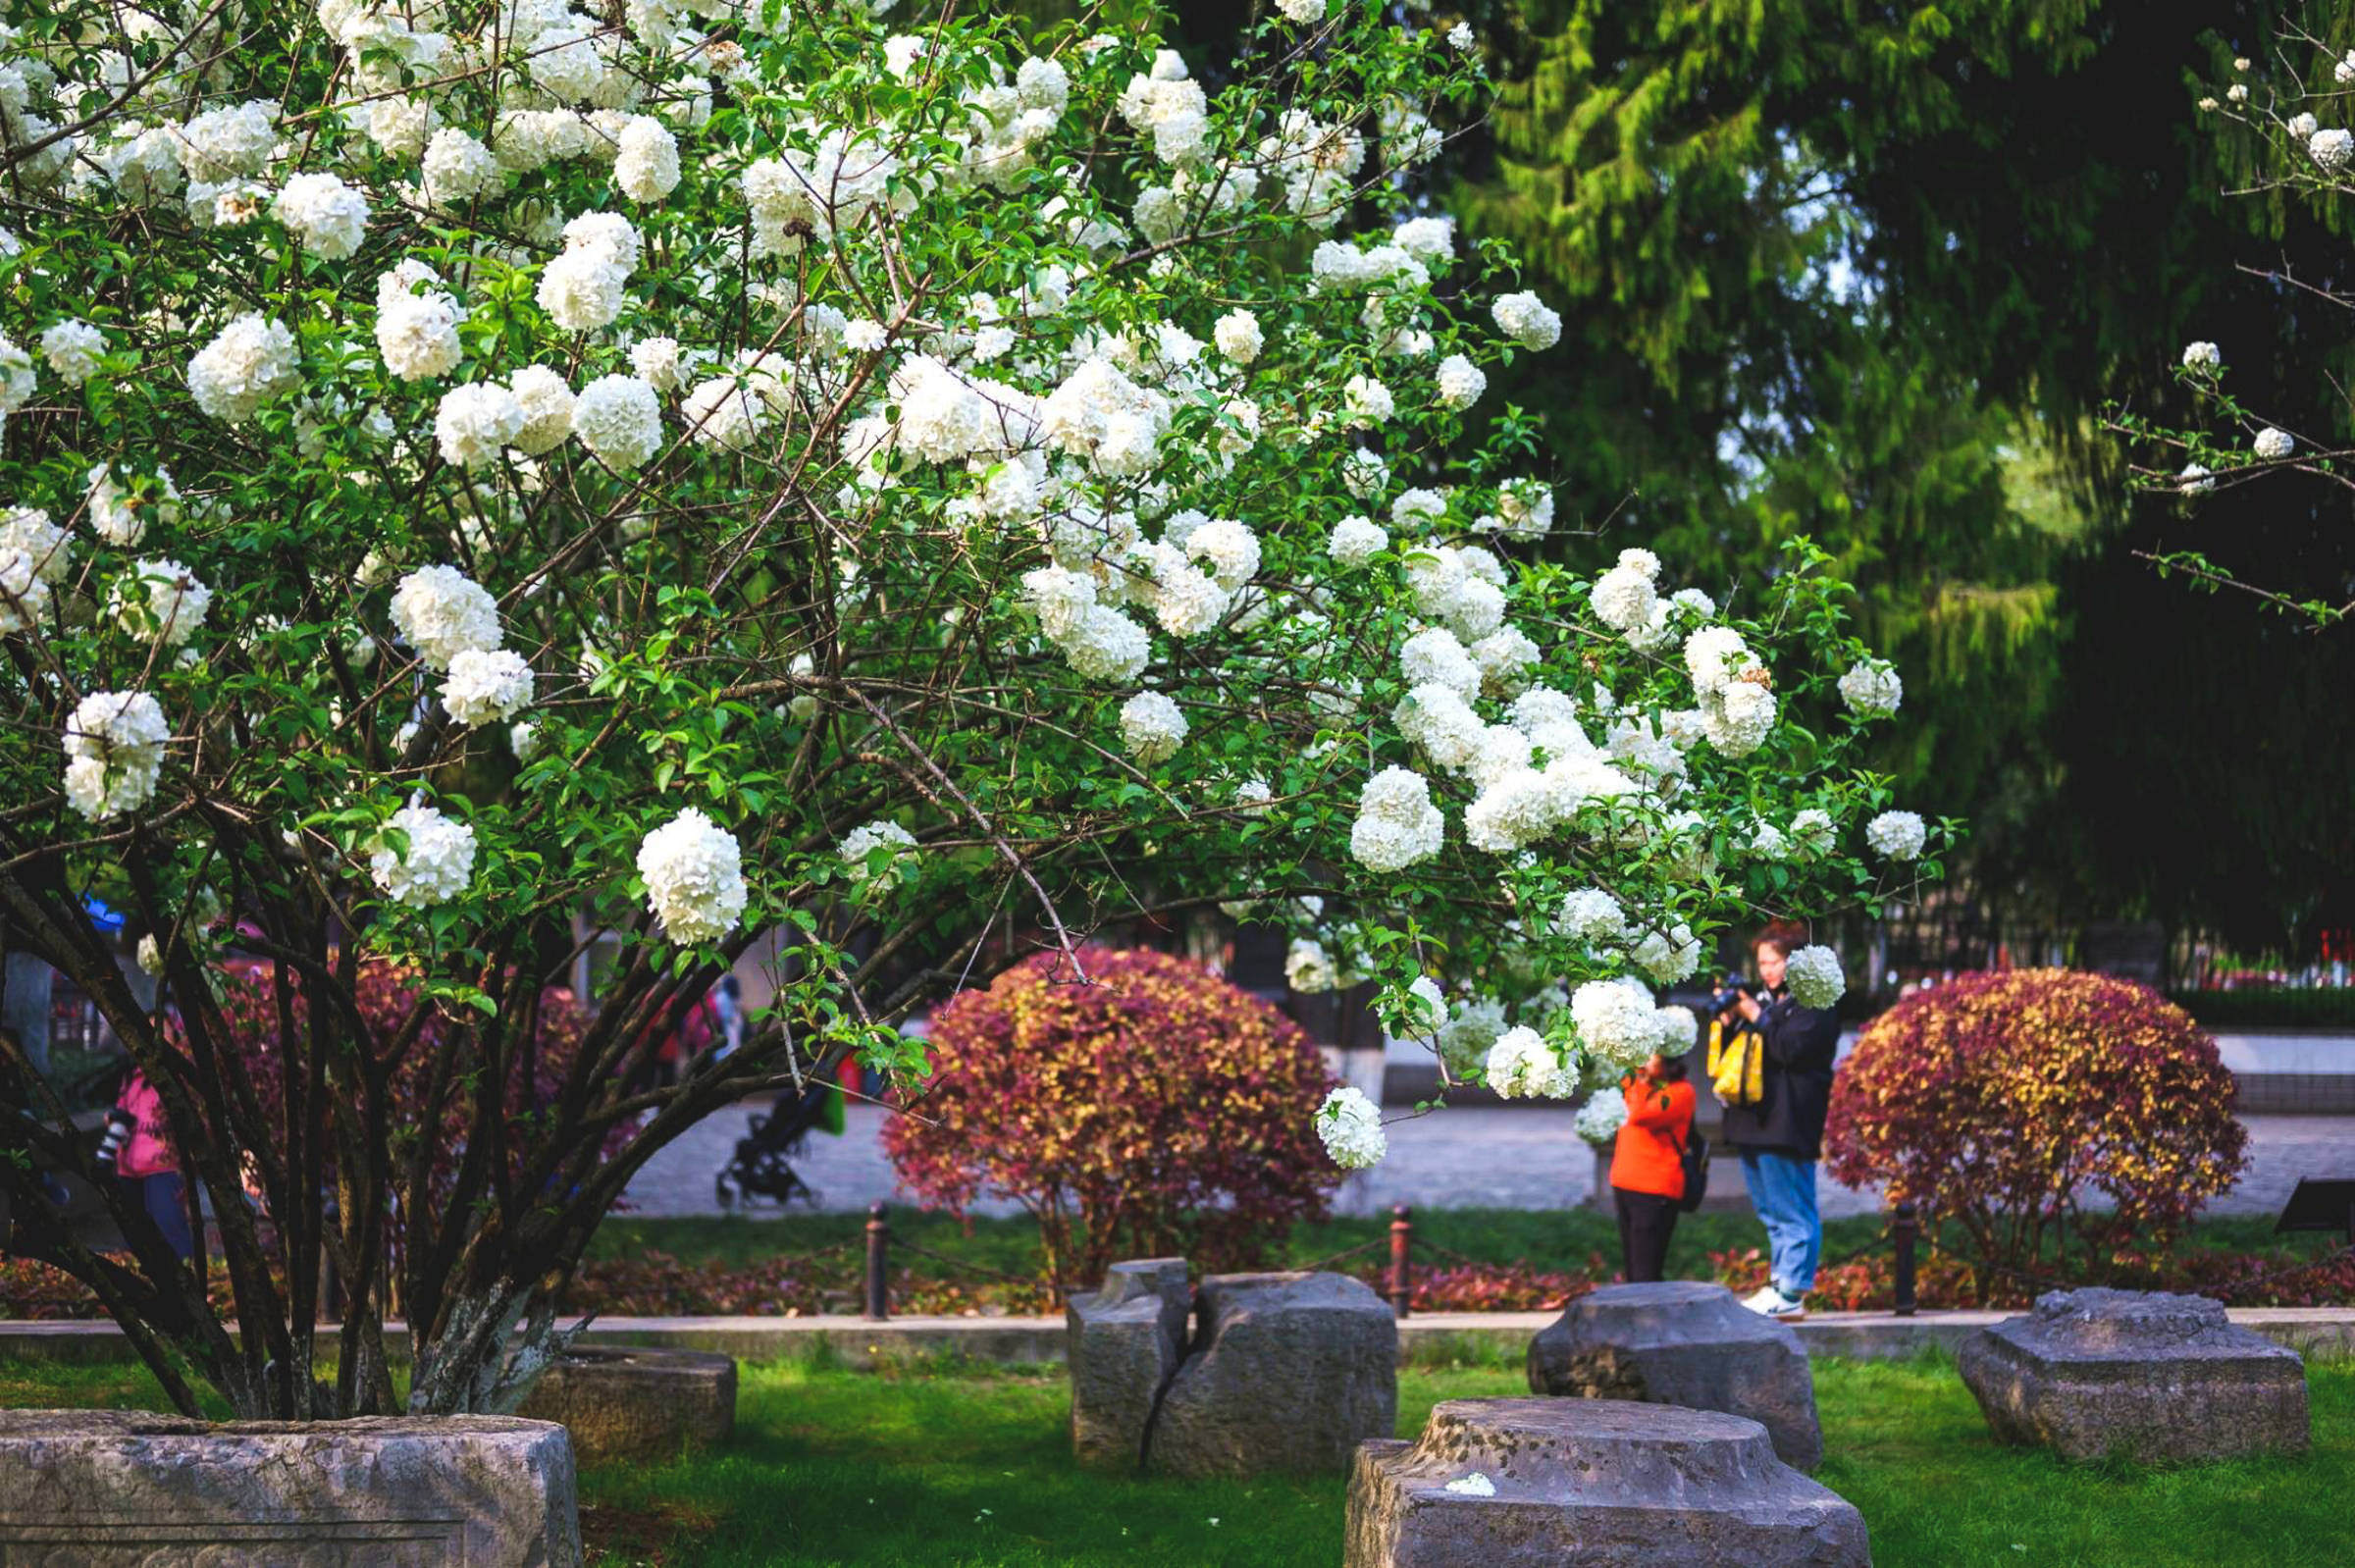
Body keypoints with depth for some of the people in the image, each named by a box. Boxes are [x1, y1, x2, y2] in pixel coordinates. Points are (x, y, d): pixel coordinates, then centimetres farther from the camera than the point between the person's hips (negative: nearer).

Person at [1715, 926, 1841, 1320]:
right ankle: (1781, 1282, 19)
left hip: (1787, 1122, -9)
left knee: (1792, 1211, -8)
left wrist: (1755, 1017, -13)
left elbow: (1792, 1049, -18)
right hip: (1753, 1119, 9)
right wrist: (1728, 1016, 3)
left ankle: (1791, 1294, -9)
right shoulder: (1762, 995, 19)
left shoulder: (1814, 1001, -6)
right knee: (1772, 1213, 13)